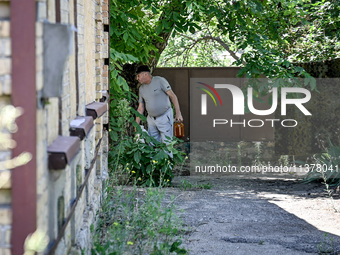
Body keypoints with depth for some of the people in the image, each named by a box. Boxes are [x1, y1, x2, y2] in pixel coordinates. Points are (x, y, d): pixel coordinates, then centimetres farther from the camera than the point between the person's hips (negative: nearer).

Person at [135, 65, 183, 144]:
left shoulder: (160, 81, -9)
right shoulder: (141, 89, 9)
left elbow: (172, 95, -10)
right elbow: (140, 108, 11)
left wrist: (178, 113, -16)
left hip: (164, 117, -6)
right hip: (151, 119, 6)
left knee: (166, 143, -6)